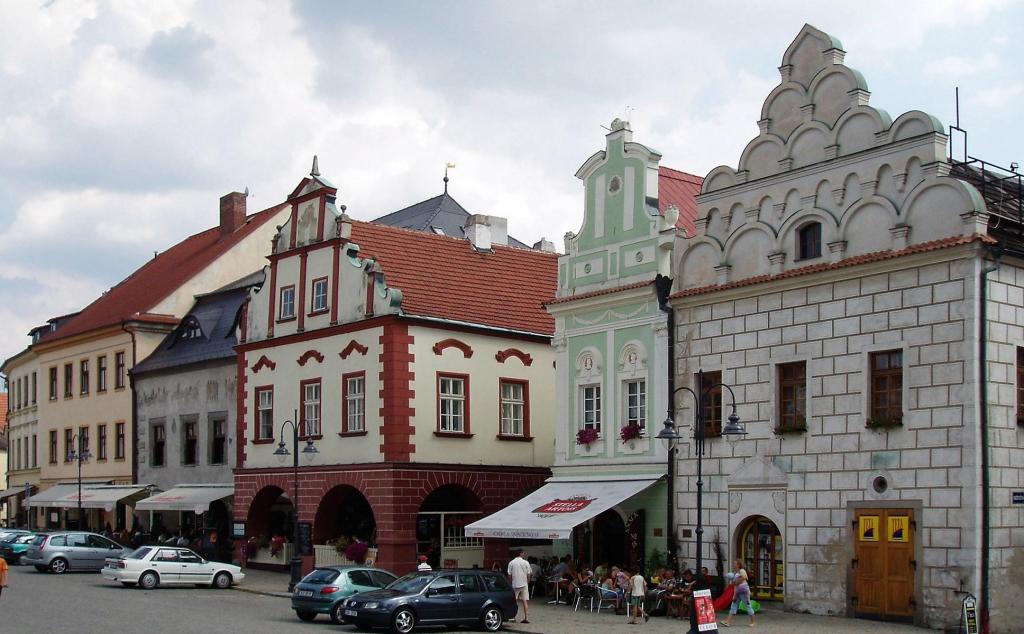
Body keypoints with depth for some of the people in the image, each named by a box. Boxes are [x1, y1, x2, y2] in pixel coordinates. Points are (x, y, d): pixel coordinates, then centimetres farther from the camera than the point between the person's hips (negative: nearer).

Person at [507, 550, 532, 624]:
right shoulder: (526, 563, -3)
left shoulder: (511, 563, -3)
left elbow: (509, 575, -3)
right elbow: (529, 575, -1)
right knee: (525, 601, 2)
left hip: (515, 585, 0)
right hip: (524, 584, 0)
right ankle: (526, 618, -2)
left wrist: (510, 583, 11)